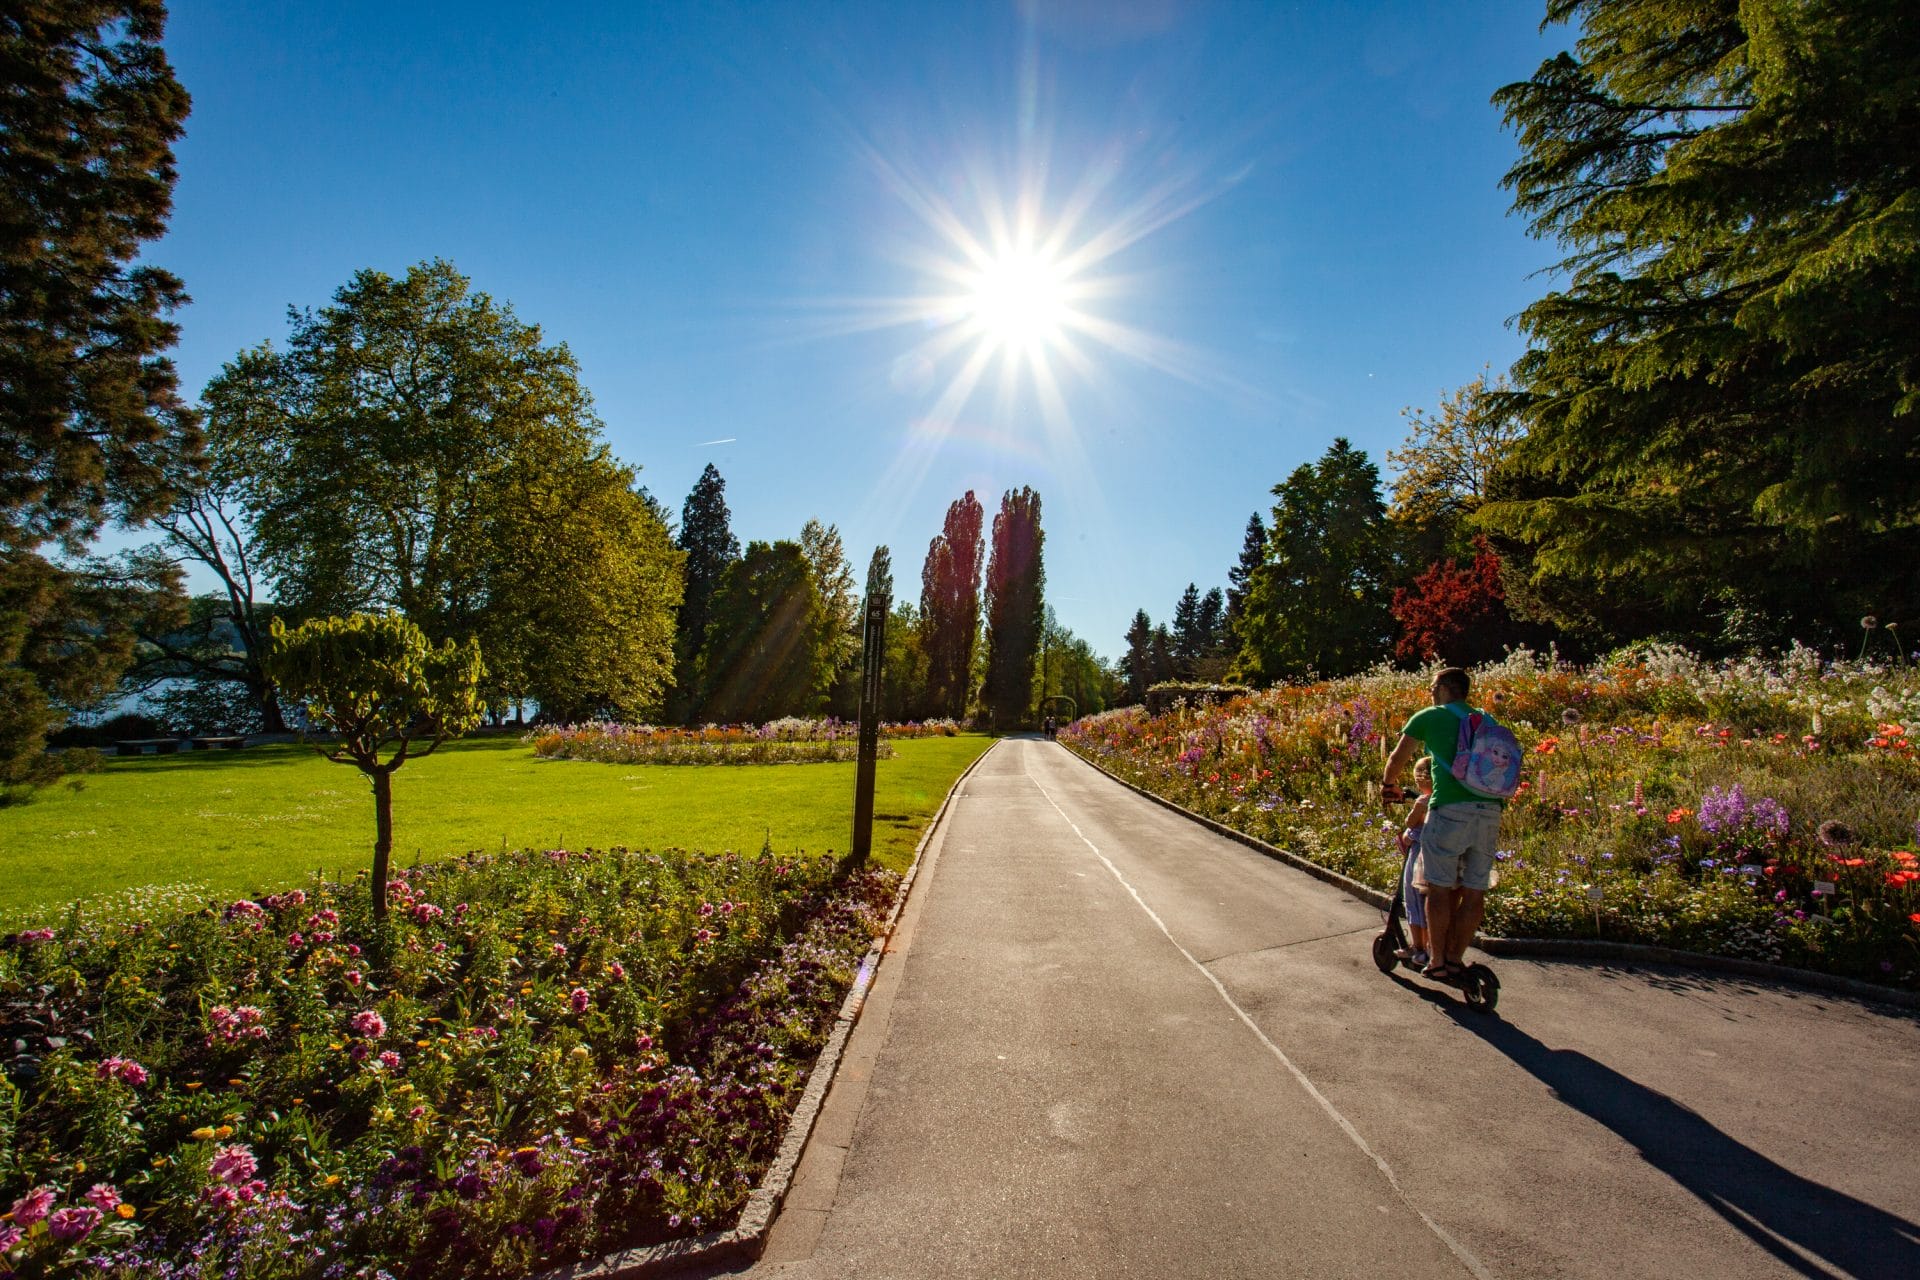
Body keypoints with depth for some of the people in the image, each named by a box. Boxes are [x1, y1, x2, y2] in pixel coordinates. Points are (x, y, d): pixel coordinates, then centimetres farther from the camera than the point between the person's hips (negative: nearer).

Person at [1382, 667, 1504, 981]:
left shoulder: (1429, 717, 7)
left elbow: (1398, 759, 12)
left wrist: (1388, 785, 30)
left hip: (1450, 808, -5)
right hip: (1490, 809, 5)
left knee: (1439, 887, 5)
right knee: (1474, 890, 11)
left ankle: (1437, 962, 11)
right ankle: (1456, 959, 20)